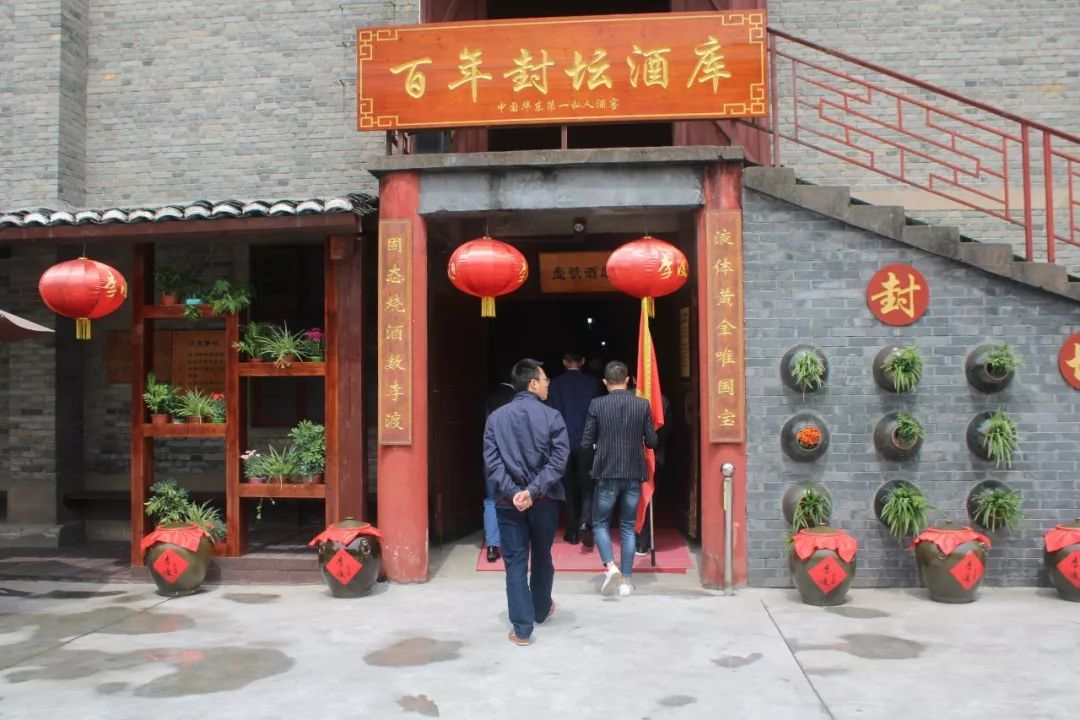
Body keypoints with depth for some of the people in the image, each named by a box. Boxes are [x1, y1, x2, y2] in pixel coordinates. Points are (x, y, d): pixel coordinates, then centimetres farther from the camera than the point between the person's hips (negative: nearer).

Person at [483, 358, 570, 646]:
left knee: (515, 563, 5)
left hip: (508, 502, 1)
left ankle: (522, 628, 4)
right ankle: (541, 610, 39)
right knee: (542, 558, 20)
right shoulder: (551, 416, -6)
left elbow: (491, 462, -6)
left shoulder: (496, 418, 1)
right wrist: (533, 490, -16)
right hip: (544, 500, 0)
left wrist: (513, 492, -12)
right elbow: (558, 461, -14)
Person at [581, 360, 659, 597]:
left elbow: (586, 443, -5)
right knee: (628, 527, 13)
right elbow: (652, 441, 1)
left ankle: (610, 566, -7)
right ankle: (626, 580, 15)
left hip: (606, 474, -2)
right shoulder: (643, 405, -3)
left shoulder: (597, 405, -7)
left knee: (600, 523, 14)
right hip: (633, 474, 2)